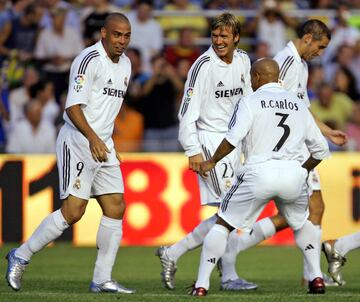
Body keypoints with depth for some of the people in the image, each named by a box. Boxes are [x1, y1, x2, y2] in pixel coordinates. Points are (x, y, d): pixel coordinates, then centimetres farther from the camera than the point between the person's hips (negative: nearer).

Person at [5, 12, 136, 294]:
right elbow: (73, 106, -23)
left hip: (103, 145, 9)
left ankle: (102, 280, 4)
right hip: (77, 141, -9)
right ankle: (21, 256, 3)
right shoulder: (90, 60, -15)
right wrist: (93, 138, -35)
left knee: (115, 208, 0)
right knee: (73, 211, -12)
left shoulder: (125, 64, 14)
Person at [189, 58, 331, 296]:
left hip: (259, 172, -3)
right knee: (302, 223, 29)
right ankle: (317, 278, 20)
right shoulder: (298, 105, 17)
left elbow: (233, 138, -11)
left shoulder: (251, 101, 4)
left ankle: (202, 284, 5)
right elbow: (321, 149, 19)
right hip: (294, 174, 3)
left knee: (223, 224, 10)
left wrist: (211, 162, 3)